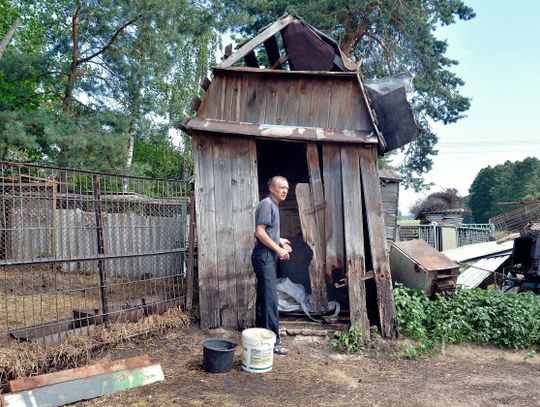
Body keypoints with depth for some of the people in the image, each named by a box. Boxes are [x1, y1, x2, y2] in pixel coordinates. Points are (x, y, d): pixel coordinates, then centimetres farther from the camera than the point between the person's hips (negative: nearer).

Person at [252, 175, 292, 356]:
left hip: (268, 256, 10)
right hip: (264, 256, -10)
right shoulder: (267, 204, -13)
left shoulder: (273, 205, 18)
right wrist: (278, 250, -18)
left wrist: (280, 240, 15)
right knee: (270, 298, -9)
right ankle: (273, 341, -6)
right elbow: (259, 232, -21)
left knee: (264, 297, 14)